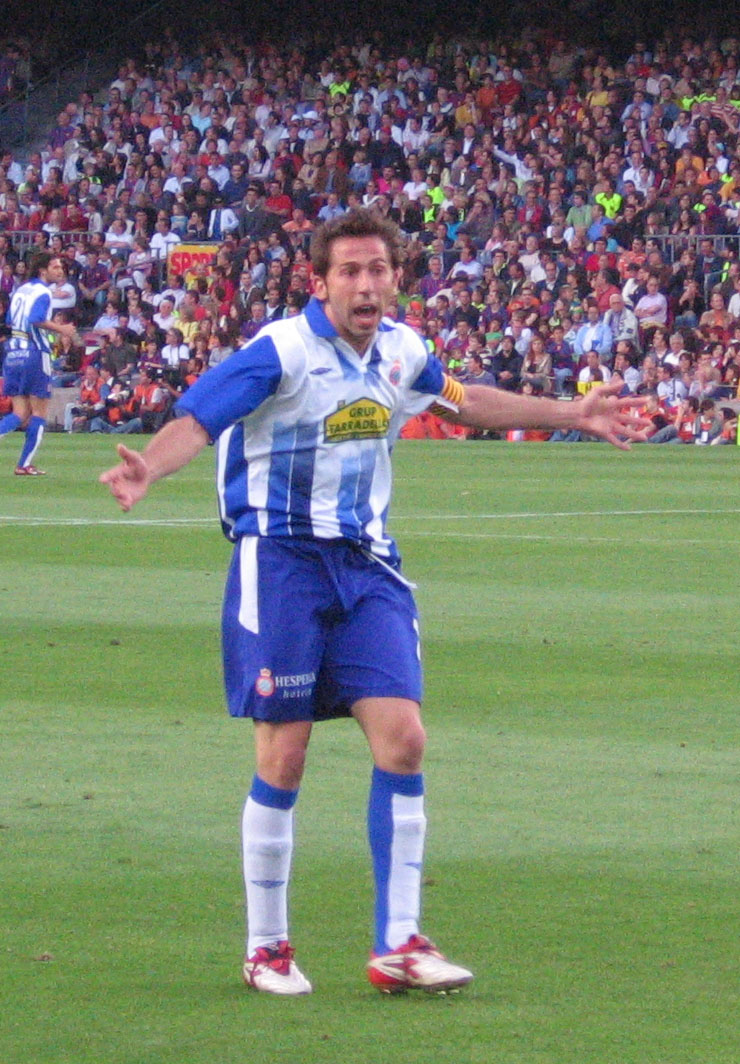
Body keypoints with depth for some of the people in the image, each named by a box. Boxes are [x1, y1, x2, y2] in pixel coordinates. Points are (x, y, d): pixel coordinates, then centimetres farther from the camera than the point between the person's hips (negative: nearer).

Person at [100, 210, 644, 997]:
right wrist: (146, 469, -46)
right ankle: (266, 949, 12)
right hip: (280, 560, -5)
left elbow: (463, 403, 27)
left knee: (402, 737, -8)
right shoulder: (281, 351, -14)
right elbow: (196, 420, -25)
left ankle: (397, 945, -1)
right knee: (283, 755, -4)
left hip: (366, 564, 5)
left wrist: (571, 416, 32)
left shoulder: (401, 351, 6)